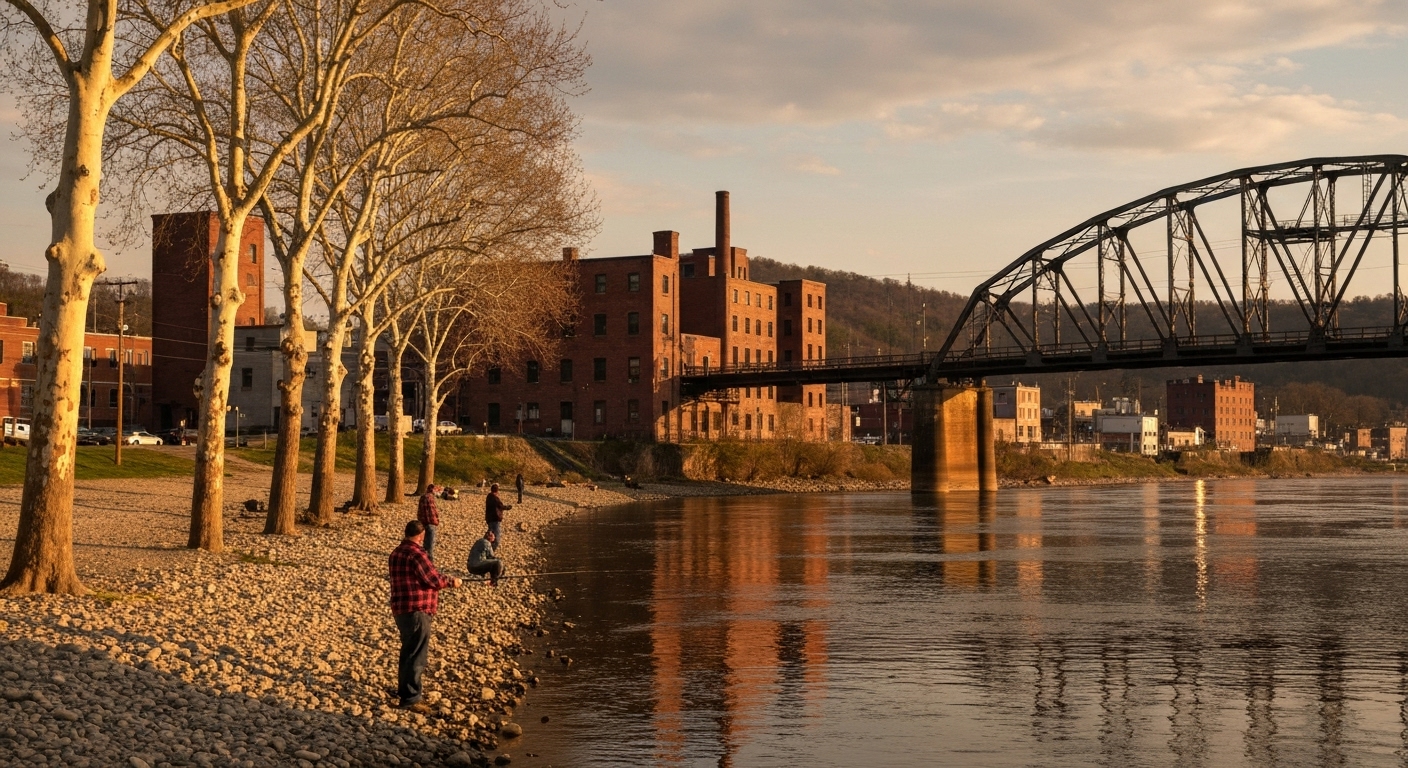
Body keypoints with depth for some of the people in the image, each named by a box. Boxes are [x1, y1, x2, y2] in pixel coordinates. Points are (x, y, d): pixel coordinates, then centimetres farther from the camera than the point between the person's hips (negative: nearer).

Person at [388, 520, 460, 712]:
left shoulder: (397, 553, 12)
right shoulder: (416, 554, -18)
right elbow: (433, 579, -17)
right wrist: (451, 581, 1)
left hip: (401, 610, 10)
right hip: (416, 610, -10)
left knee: (408, 651, 23)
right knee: (417, 655, -6)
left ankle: (403, 689, 34)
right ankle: (411, 698, -5)